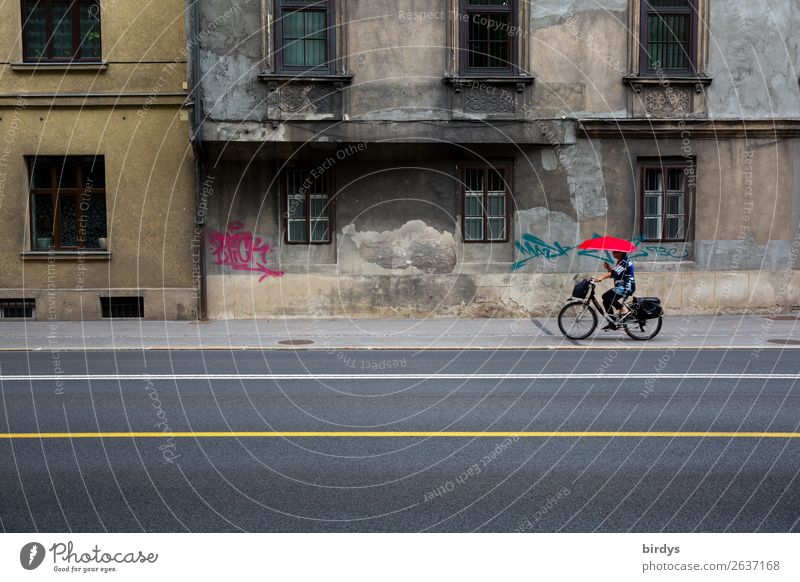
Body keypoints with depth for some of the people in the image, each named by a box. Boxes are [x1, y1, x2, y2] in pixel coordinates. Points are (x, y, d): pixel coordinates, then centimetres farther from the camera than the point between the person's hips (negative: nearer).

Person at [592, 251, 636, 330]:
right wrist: (608, 267, -1)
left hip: (626, 287, -10)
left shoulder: (625, 262, -13)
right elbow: (613, 273, 18)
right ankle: (612, 323, 8)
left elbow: (614, 273, -26)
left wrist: (600, 278, -34)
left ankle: (624, 310, -13)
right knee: (606, 301, 6)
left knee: (606, 296, -22)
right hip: (621, 287, 10)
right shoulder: (620, 262, 19)